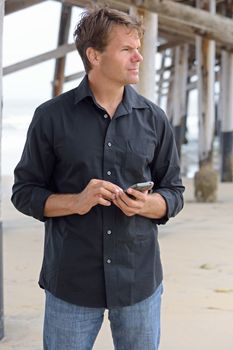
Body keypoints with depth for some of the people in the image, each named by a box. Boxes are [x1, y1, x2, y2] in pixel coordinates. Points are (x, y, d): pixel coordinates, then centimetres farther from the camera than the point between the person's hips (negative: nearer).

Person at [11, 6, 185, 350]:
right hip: (71, 282, -2)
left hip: (140, 279, 2)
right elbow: (24, 192, 0)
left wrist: (146, 204, -14)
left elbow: (174, 192, 8)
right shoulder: (51, 117, -3)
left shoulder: (154, 119, 3)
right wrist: (76, 202, -18)